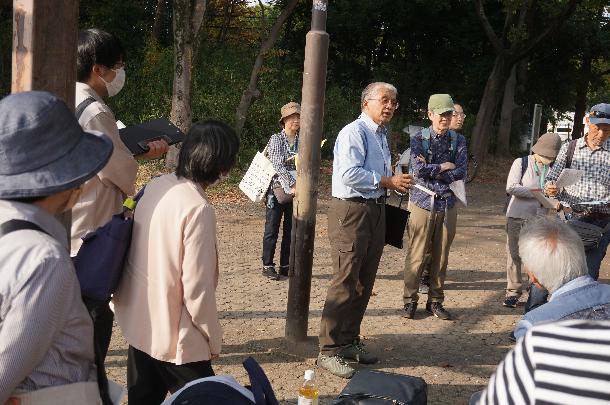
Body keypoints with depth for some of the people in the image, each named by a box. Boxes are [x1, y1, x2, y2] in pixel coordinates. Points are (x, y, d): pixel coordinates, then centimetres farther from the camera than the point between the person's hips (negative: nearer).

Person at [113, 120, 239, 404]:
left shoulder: (155, 186, -1)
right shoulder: (198, 209, -24)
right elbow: (196, 287, -22)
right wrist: (213, 338, -7)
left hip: (138, 324, 8)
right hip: (174, 336, -8)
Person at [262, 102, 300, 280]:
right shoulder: (276, 139, -4)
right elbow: (278, 166, -12)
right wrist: (291, 185, -20)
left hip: (296, 191, 4)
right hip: (278, 189, -4)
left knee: (291, 230, 9)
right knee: (272, 229, 1)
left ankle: (286, 266, 19)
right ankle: (267, 266, 10)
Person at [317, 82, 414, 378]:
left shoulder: (382, 135, 18)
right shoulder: (354, 132, -12)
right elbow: (350, 174, -23)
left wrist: (397, 182, 9)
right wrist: (388, 181, -18)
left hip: (375, 211, 10)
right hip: (351, 212, -10)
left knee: (364, 282, 14)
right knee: (345, 282, -8)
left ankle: (349, 341, 27)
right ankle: (329, 351, -1)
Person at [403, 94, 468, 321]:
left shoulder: (458, 140, 6)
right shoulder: (419, 139, -3)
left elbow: (461, 172, -5)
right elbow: (419, 170, -17)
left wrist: (431, 171, -11)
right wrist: (443, 167, -8)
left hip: (447, 203, 3)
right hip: (423, 202, -3)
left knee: (441, 256, 8)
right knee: (417, 255, -2)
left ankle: (435, 302, 19)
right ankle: (410, 301, 10)